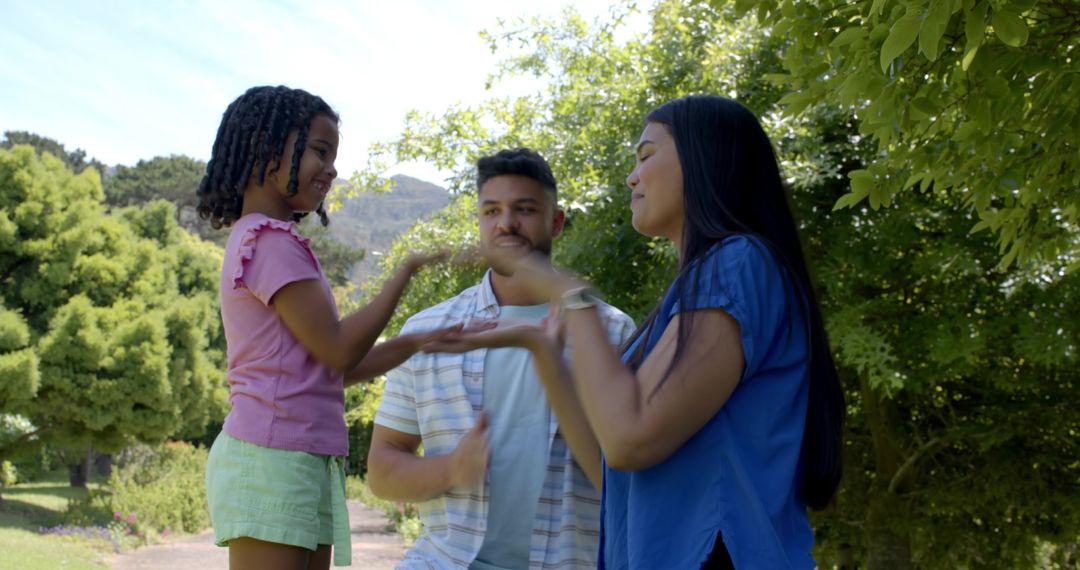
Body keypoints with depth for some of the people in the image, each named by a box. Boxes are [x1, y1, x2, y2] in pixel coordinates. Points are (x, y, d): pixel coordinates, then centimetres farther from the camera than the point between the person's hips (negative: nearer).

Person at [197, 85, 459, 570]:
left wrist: (417, 342, 8)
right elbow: (339, 351, -13)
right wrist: (409, 269, -6)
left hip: (306, 462, 9)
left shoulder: (259, 239, 20)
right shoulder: (271, 239, -10)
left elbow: (329, 367, 19)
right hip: (274, 457, -9)